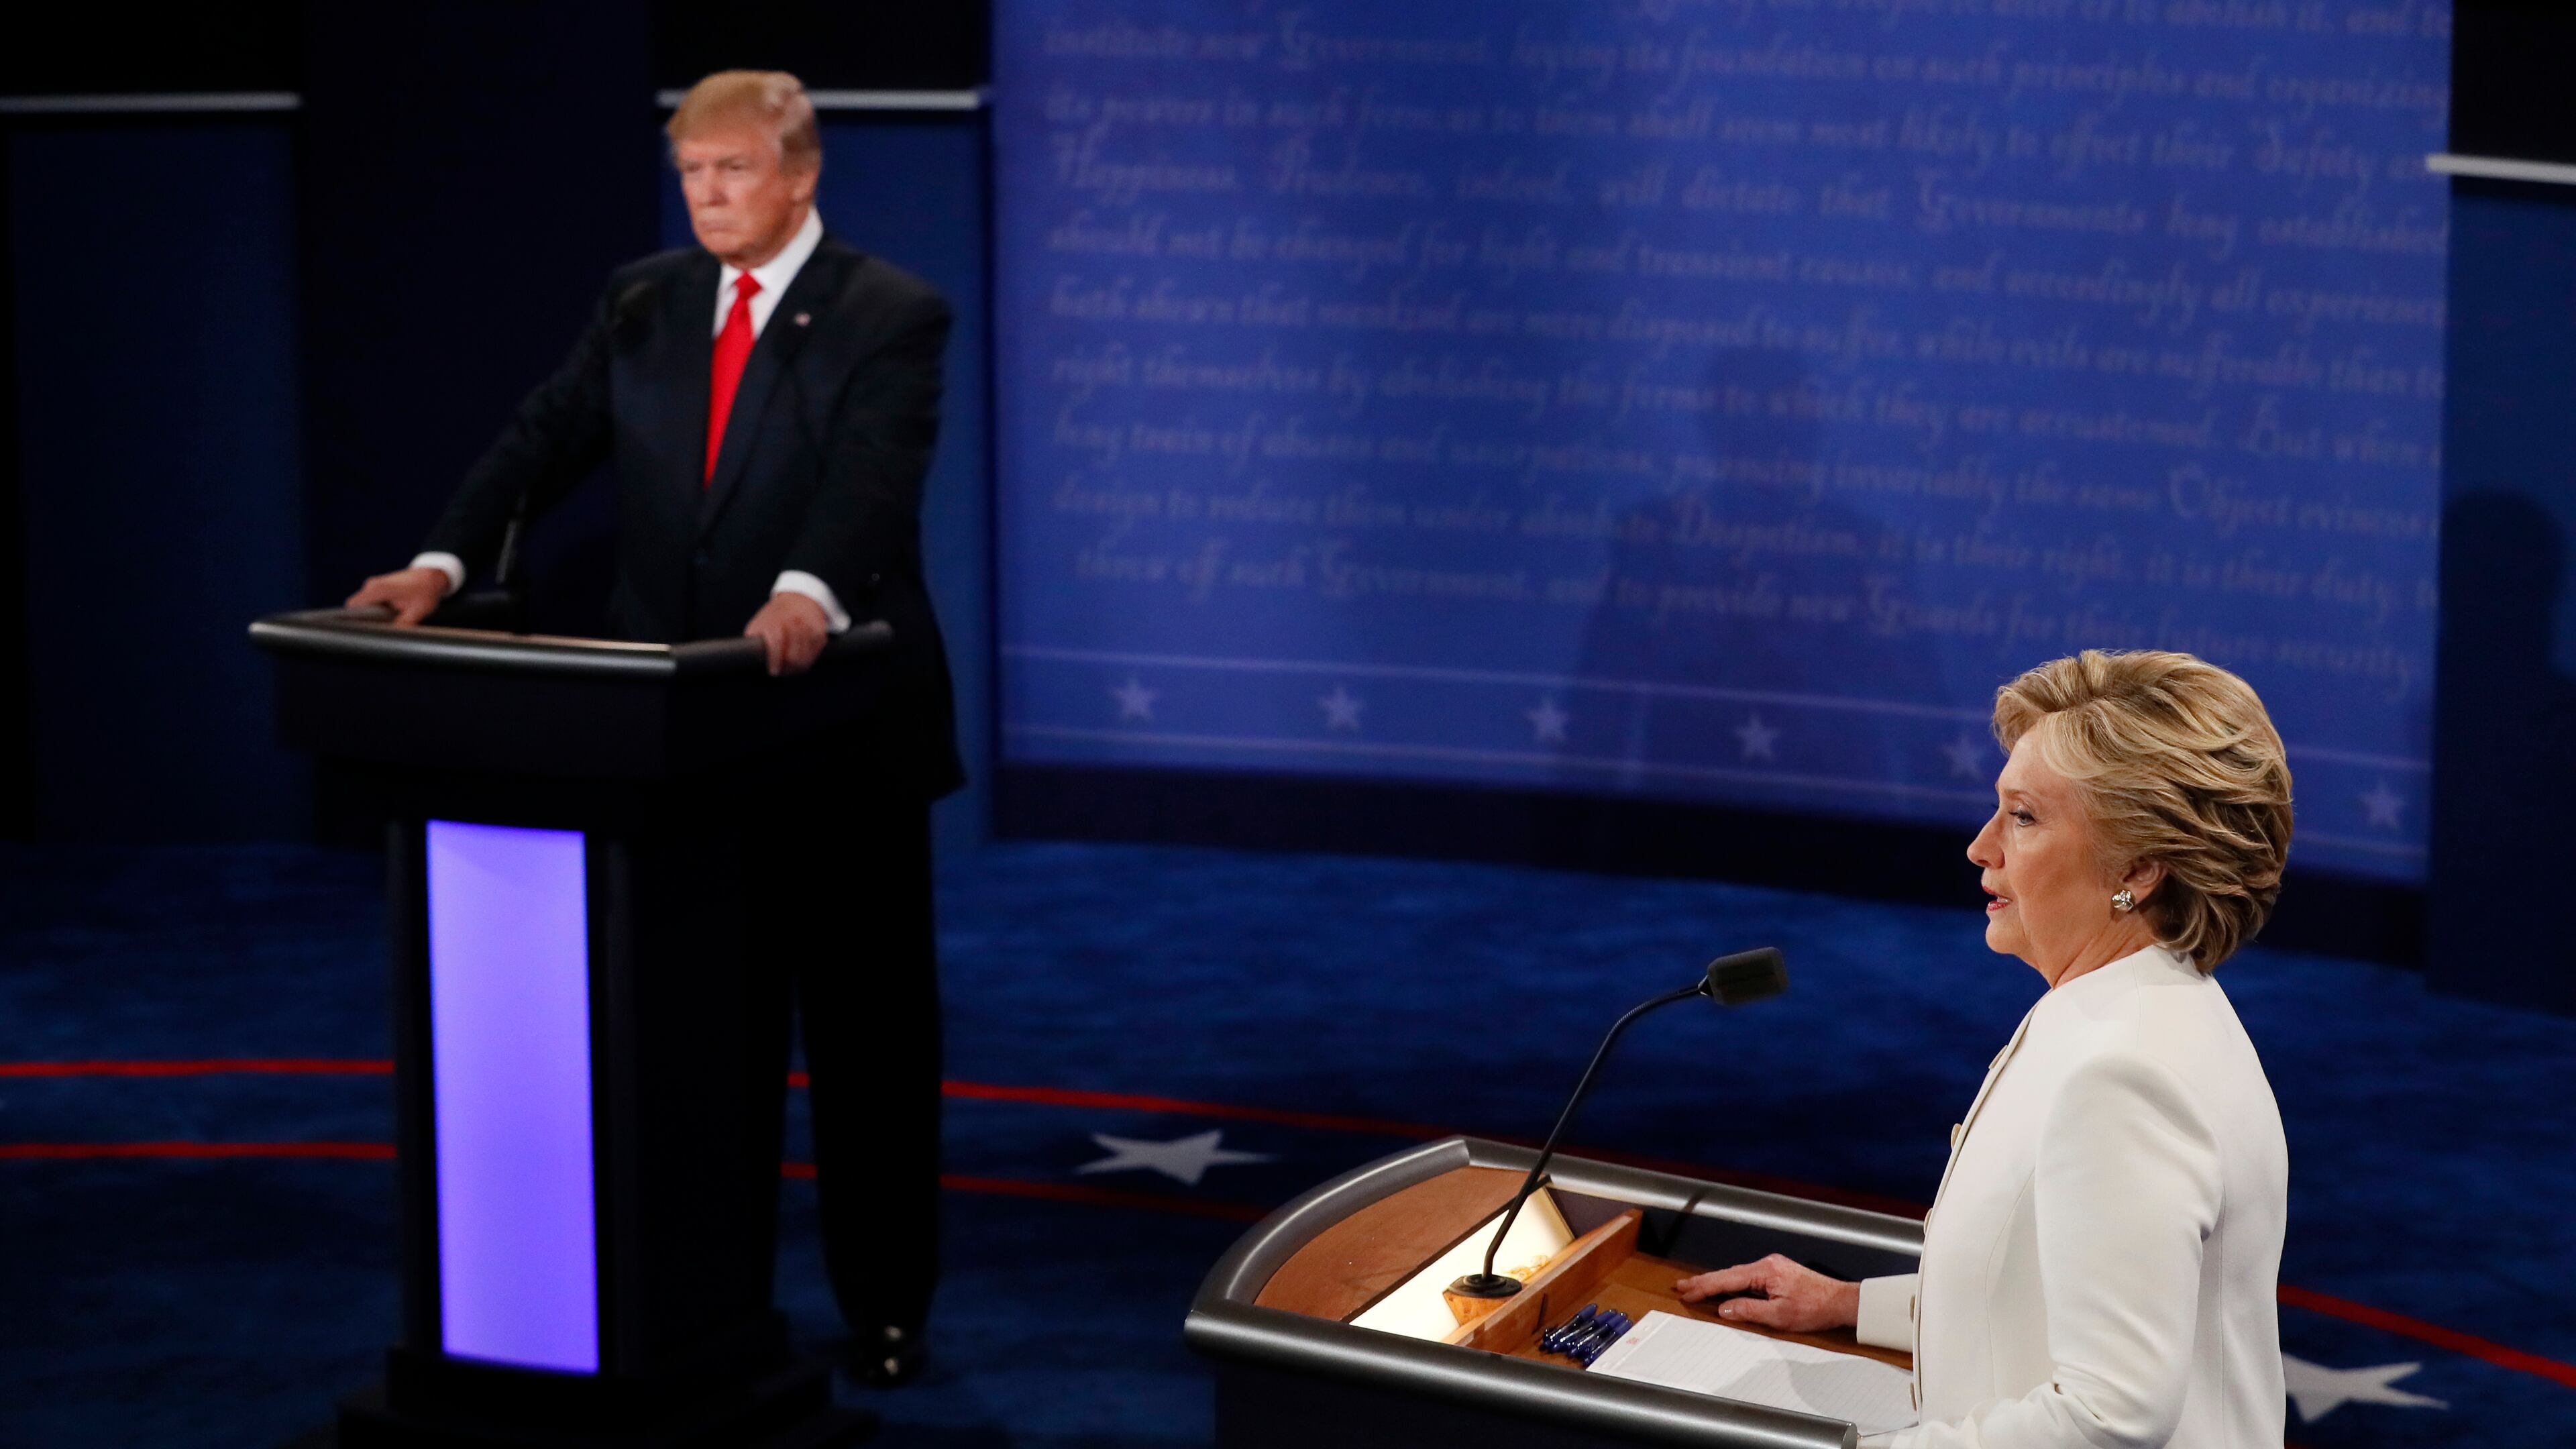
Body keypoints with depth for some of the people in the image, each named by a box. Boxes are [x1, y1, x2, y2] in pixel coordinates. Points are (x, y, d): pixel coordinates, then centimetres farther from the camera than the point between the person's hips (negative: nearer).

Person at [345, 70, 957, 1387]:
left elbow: (873, 472, -25)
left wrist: (810, 595, -44)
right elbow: (547, 439, 1)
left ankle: (884, 1307, 16)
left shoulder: (891, 317, -9)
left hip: (837, 732, -5)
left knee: (868, 1029, 5)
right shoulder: (642, 302, 9)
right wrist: (444, 562, -15)